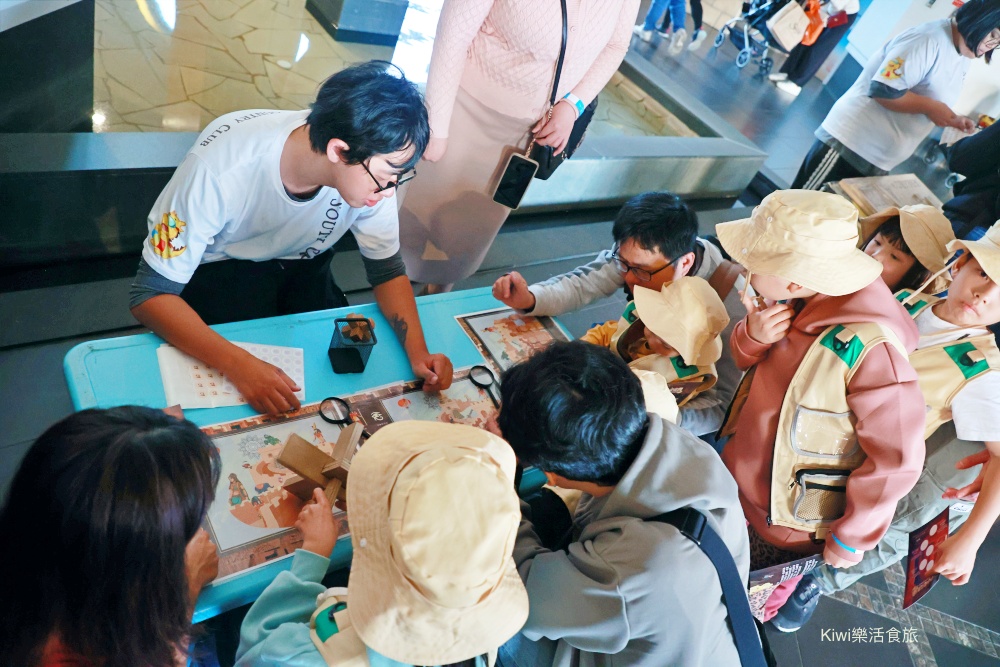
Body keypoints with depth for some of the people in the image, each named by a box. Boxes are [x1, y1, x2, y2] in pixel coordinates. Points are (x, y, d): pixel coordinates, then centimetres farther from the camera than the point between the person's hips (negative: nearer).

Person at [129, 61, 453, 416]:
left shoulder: (371, 167, -24)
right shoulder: (221, 166, -35)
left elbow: (387, 270, -10)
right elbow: (150, 294, -29)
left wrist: (418, 352, -27)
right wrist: (239, 364, -44)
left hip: (302, 266, 4)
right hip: (219, 269, -3)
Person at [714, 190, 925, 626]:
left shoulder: (870, 349, -33)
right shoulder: (794, 307, -11)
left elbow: (896, 459, -25)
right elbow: (748, 360, 5)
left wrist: (852, 540, -12)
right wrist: (753, 336, -19)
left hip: (786, 525, -6)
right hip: (739, 483, 6)